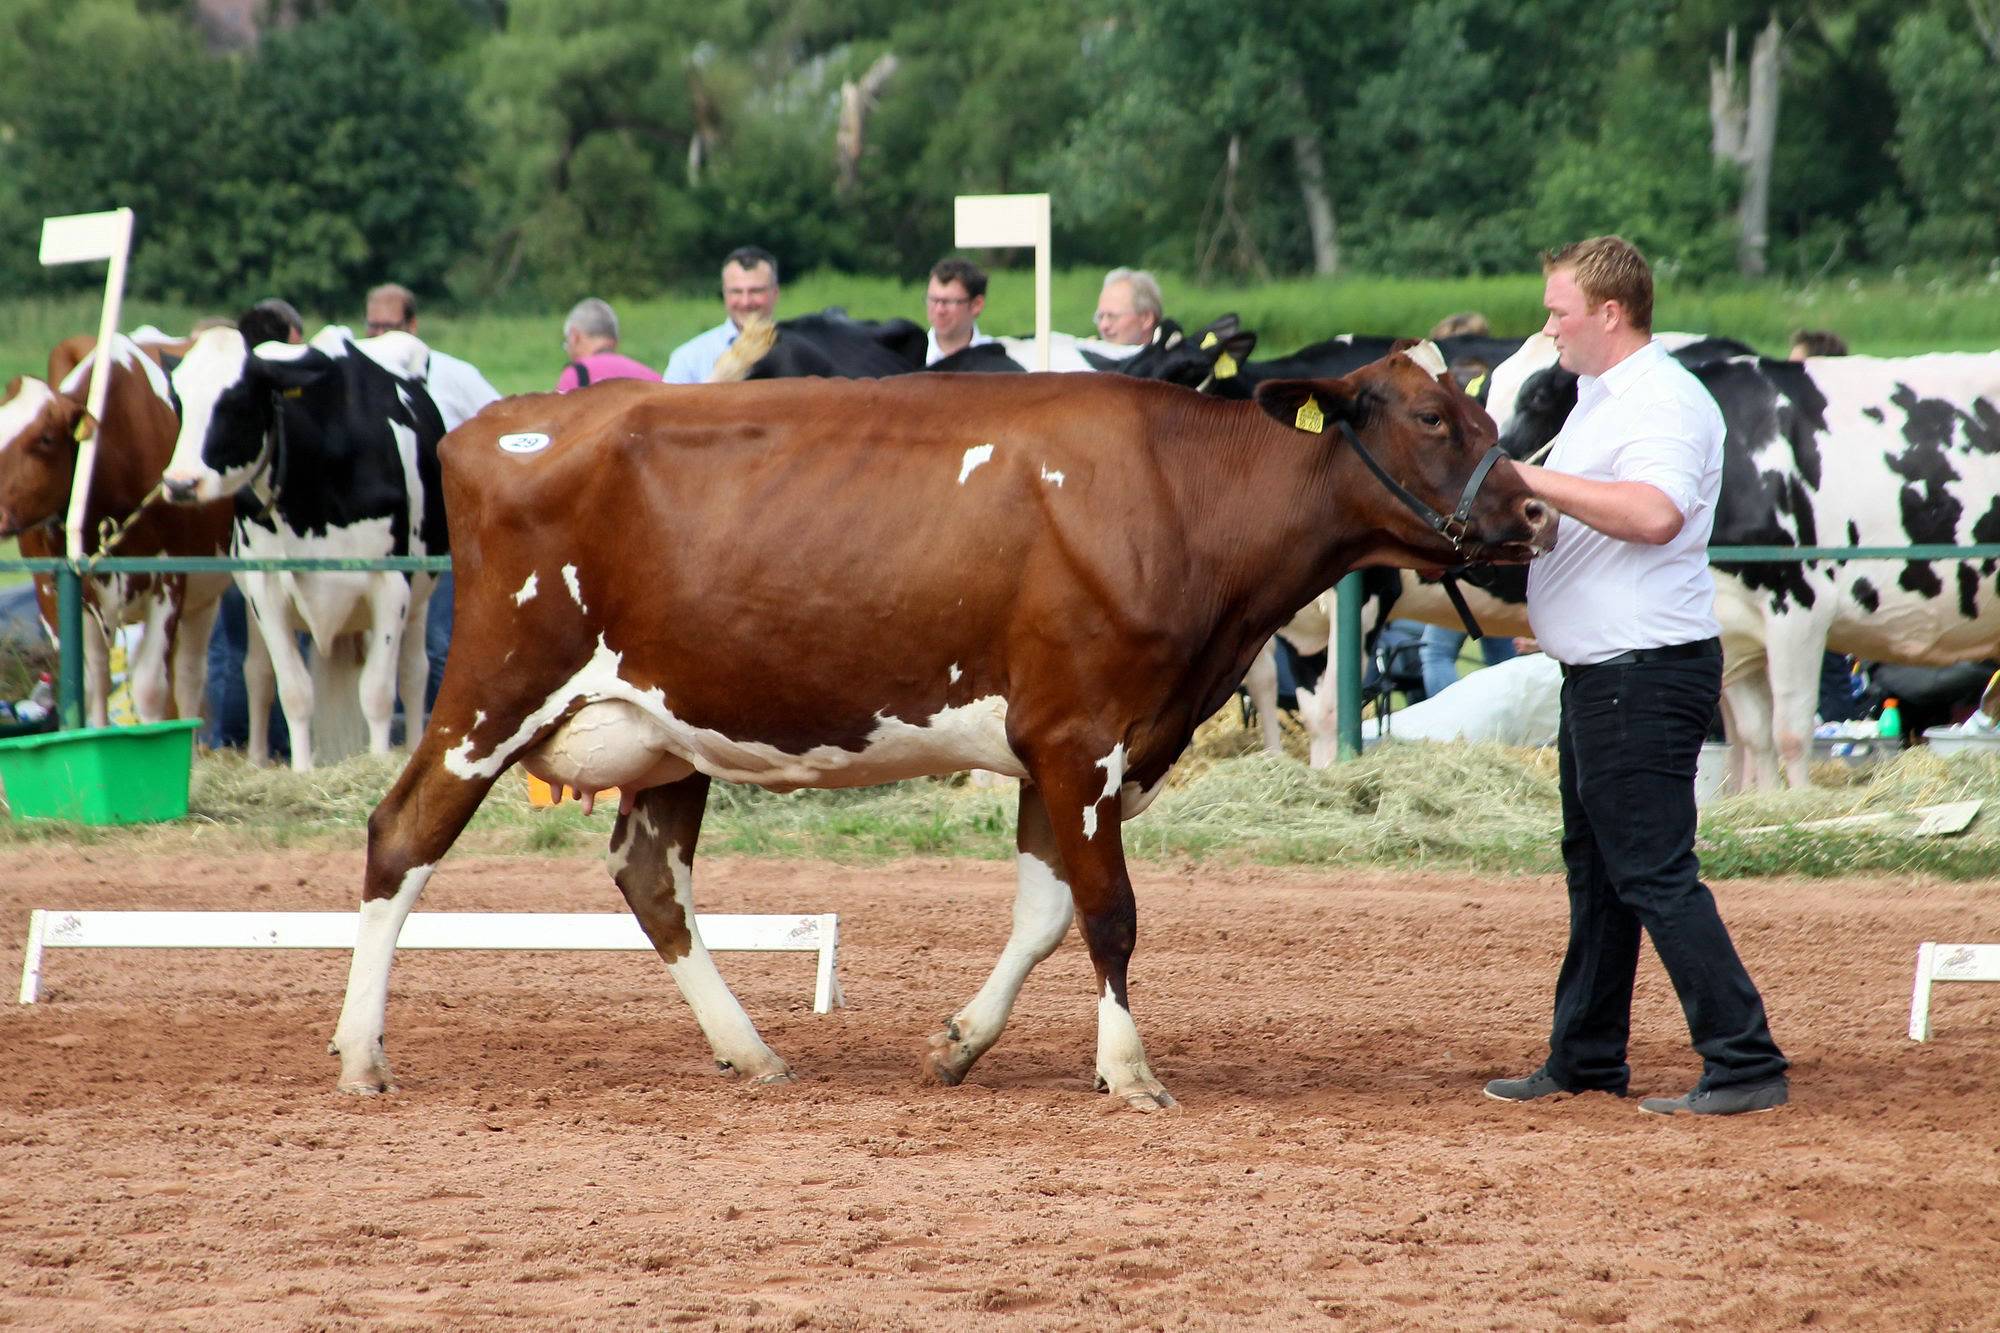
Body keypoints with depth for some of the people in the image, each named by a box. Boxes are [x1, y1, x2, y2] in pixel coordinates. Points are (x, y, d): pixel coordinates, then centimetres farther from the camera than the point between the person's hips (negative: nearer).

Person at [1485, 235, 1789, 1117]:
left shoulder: (1663, 402, -16)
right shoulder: (1602, 398, 17)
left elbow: (1653, 513, -32)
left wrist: (1534, 478, -27)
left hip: (1645, 672, -11)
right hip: (1601, 672, 11)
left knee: (1653, 872, -12)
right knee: (1598, 871, 17)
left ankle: (1746, 1067, -12)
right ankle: (1585, 1061, 26)